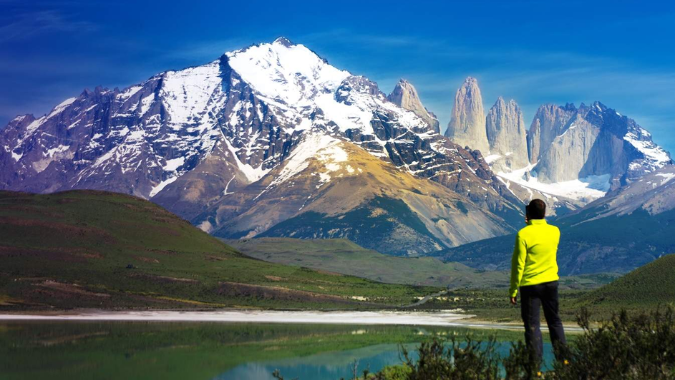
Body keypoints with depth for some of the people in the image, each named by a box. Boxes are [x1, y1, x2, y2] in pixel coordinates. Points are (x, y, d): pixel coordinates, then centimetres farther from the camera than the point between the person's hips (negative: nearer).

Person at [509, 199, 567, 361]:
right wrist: (533, 224, 15)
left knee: (532, 324, 1)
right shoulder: (555, 231, -1)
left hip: (530, 284, -4)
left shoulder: (523, 234, -15)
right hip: (551, 281, 4)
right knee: (554, 321, 17)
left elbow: (518, 264, -14)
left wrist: (513, 290, -7)